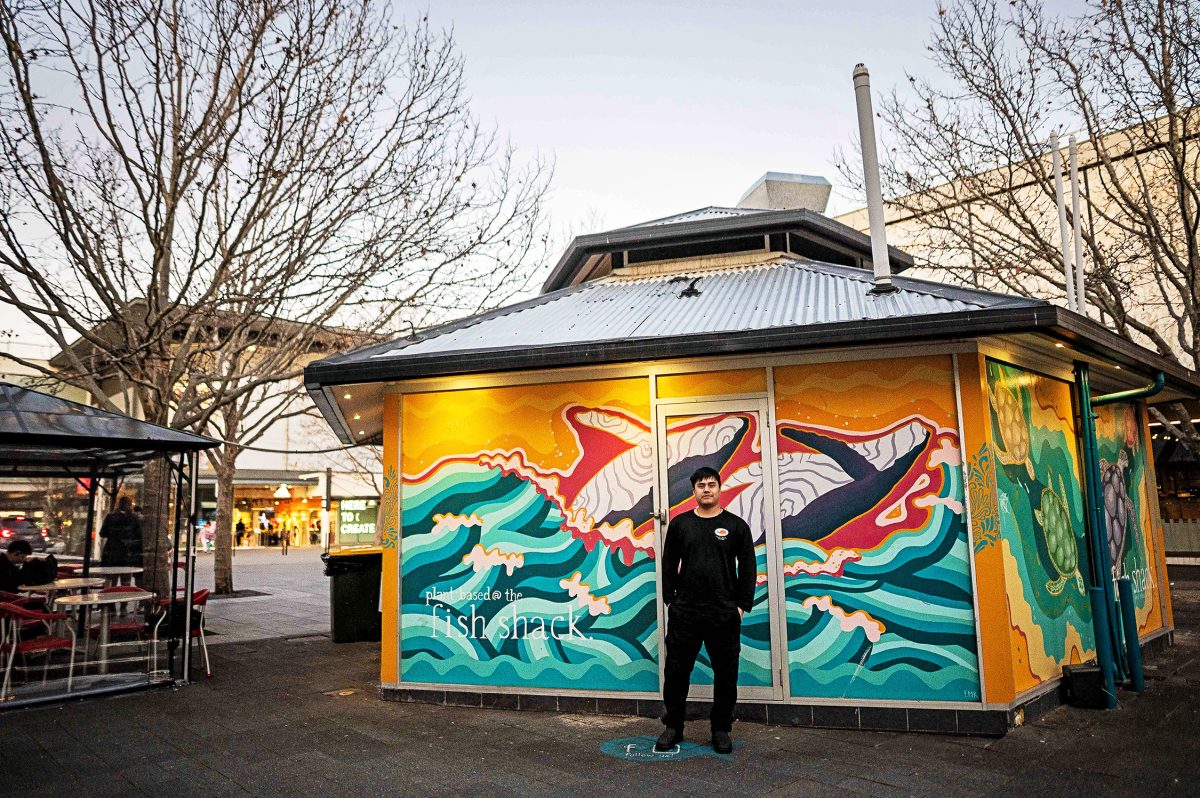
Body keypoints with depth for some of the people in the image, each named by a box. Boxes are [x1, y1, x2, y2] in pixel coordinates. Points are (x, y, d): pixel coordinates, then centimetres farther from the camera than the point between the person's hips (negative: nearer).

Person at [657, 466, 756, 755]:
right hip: (684, 612, 1)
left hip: (724, 614, -1)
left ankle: (721, 729, 23)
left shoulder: (735, 525, 1)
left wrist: (742, 605, -3)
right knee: (676, 671, 6)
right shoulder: (680, 523, 6)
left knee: (725, 674, 7)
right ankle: (673, 727, 20)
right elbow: (669, 565, 9)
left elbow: (748, 569, 2)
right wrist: (670, 600, 3)